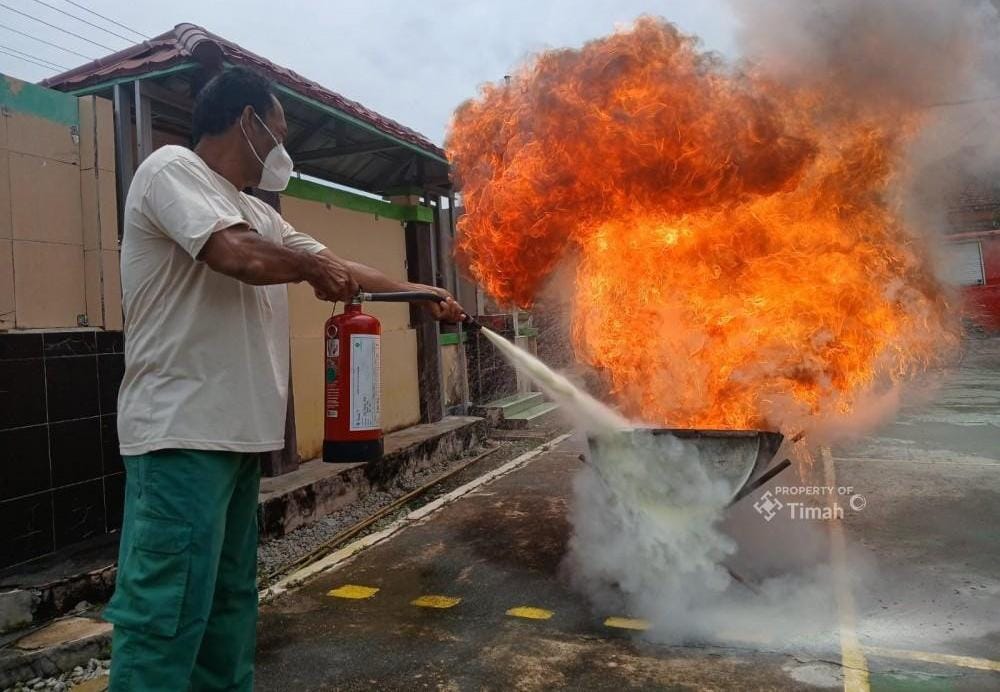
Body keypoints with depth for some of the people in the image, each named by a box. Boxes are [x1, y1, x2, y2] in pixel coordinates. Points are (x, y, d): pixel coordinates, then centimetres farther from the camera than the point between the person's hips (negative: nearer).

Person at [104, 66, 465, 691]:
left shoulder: (257, 214, 20)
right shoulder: (172, 168, -6)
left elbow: (343, 270, 25)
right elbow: (246, 258, -22)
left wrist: (426, 295, 26)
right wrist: (315, 267, -2)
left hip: (237, 433, 9)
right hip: (183, 433, -9)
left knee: (230, 607, 15)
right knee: (167, 617, -5)